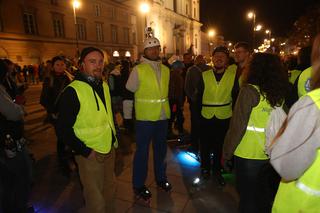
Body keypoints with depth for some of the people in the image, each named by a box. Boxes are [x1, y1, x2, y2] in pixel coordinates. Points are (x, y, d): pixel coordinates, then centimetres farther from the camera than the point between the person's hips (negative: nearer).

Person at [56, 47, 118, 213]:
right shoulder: (72, 91, -16)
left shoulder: (104, 85, 6)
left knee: (110, 190, 22)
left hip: (109, 149, 7)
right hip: (90, 154, -6)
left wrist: (114, 138, 11)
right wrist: (85, 152, -17)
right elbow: (63, 129, -16)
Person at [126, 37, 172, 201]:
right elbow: (129, 89, -3)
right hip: (145, 117, -5)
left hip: (163, 116, 5)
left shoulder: (166, 69, 7)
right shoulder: (138, 70, -10)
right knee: (142, 151, 6)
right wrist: (144, 103, 7)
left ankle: (161, 178, 38)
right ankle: (138, 185, 23)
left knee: (161, 149, 18)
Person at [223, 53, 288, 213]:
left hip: (248, 153, -5)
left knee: (247, 195, 13)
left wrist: (227, 152, -8)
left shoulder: (249, 90, -16)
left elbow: (237, 126, -17)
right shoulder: (281, 93, 0)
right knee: (263, 194, 24)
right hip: (271, 154, 5)